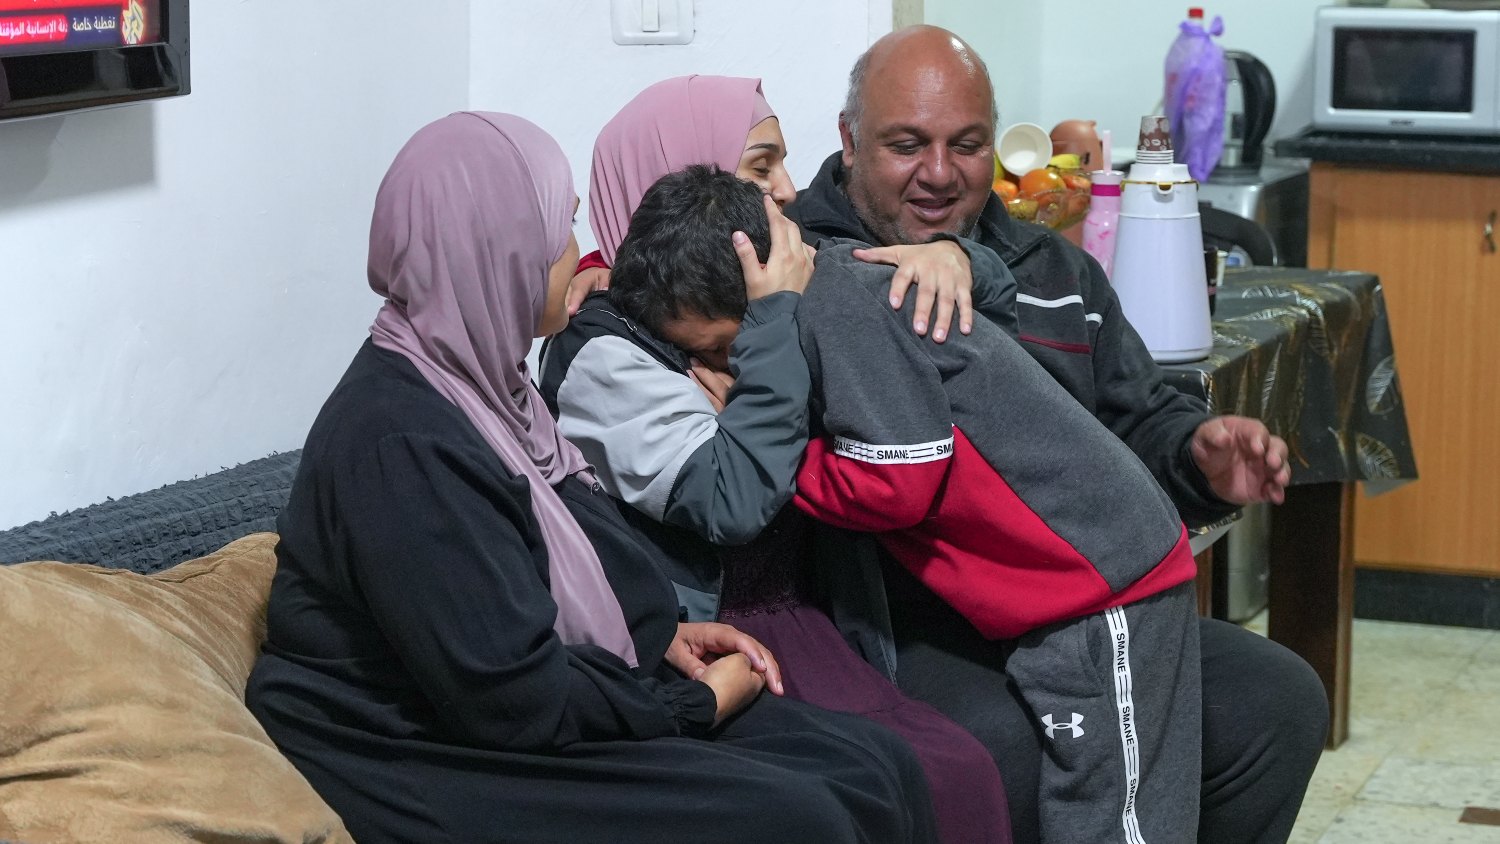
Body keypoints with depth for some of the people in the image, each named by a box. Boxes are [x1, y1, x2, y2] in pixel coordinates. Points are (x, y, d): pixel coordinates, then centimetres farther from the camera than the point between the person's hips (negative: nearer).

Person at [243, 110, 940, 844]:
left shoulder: (471, 376, 8)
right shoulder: (403, 445, -23)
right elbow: (517, 700, -23)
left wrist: (660, 633, 6)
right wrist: (698, 699, -10)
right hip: (431, 767, -10)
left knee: (876, 769, -4)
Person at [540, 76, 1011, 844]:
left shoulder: (776, 299, 11)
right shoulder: (605, 357, -8)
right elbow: (735, 500, -21)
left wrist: (945, 253, -1)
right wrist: (775, 320, -16)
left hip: (786, 620, 6)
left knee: (965, 773, -20)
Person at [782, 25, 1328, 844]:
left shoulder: (1056, 272, 21)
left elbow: (1143, 423, 25)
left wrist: (1200, 457, 0)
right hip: (893, 626, -7)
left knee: (1279, 701, -5)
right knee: (1008, 743, -34)